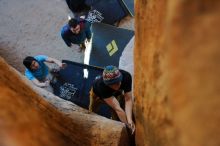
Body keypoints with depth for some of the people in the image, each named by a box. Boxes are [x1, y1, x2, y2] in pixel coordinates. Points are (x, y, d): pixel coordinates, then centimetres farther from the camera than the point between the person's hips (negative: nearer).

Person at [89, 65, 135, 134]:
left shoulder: (126, 76, -39)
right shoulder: (101, 85, -48)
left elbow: (128, 100, -38)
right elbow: (117, 108, -47)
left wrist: (130, 120, -50)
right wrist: (128, 125, -47)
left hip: (117, 94, 2)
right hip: (98, 94, -2)